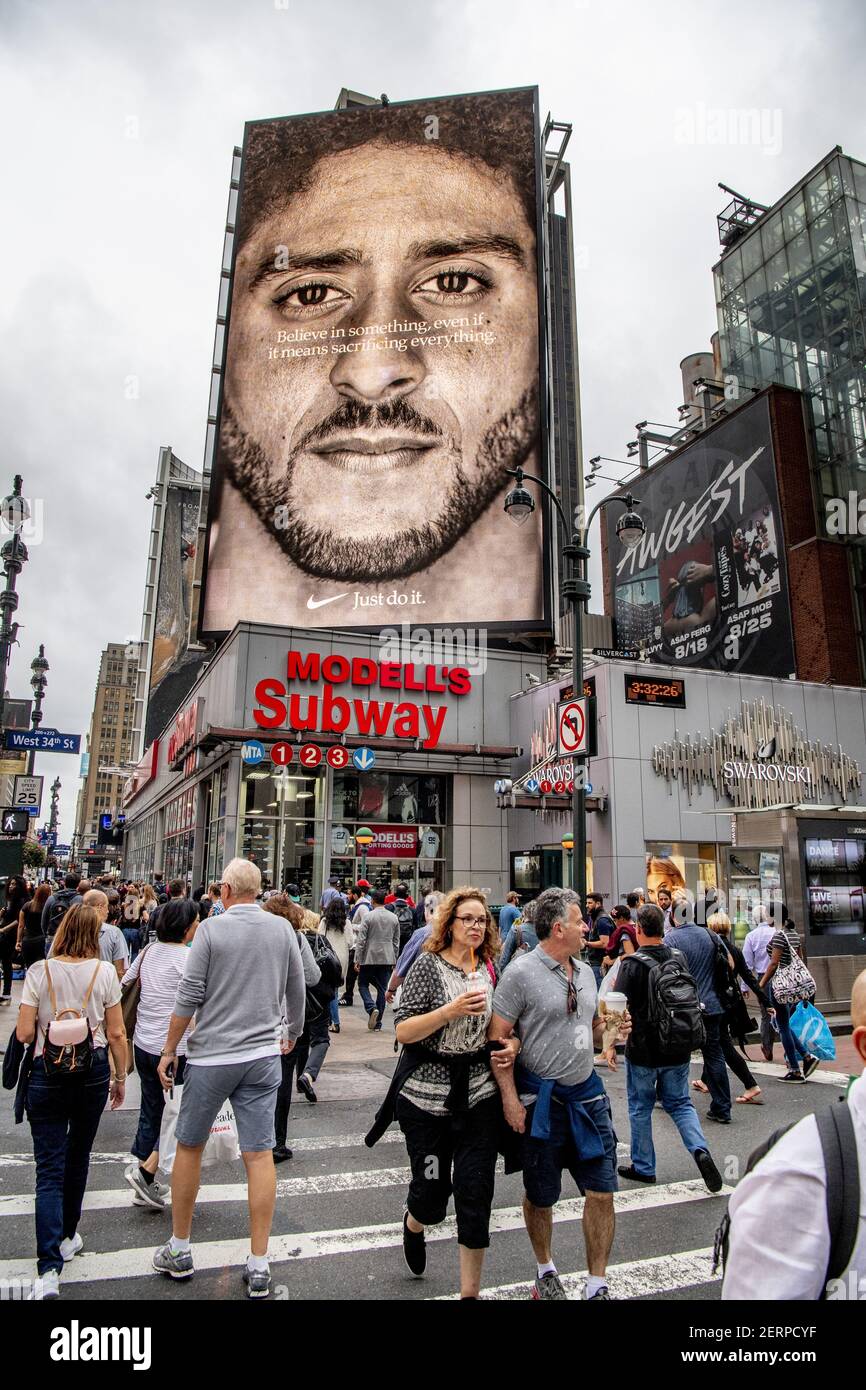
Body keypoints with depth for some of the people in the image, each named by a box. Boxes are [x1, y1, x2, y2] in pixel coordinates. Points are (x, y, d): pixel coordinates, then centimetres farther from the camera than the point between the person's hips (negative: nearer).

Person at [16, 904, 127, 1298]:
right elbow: (116, 1034, -4)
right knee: (78, 1157, 20)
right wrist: (121, 1077, 8)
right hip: (92, 1071, 1)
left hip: (47, 1073, -1)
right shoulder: (104, 972, -6)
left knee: (50, 1168, 3)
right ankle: (67, 1238, 36)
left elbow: (24, 1033, -9)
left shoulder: (40, 971, -8)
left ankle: (49, 1267, -7)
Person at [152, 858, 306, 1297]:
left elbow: (188, 997, -9)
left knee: (189, 1147, 16)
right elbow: (296, 991, 9)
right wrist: (293, 1033, 27)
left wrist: (169, 1050, 3)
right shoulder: (281, 929, 0)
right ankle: (258, 1267, 12)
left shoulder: (211, 929, -10)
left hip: (211, 1056, -2)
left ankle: (179, 1250, 29)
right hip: (263, 1055, 3)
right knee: (260, 1155, 6)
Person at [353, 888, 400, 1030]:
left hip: (369, 958, -4)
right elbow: (396, 941, 10)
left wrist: (357, 960, -4)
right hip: (387, 959, 4)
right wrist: (394, 960, 18)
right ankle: (377, 1023, 10)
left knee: (363, 984, 12)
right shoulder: (394, 918, 5)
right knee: (382, 989, 8)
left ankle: (372, 1008, -13)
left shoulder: (368, 917, -8)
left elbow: (361, 940, -9)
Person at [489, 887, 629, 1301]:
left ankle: (597, 1284, 23)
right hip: (542, 1098, -5)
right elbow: (497, 1037, -14)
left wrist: (612, 1029, -2)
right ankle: (545, 1270, 37)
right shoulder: (521, 972, -15)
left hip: (587, 1092, 5)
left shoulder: (584, 971, 7)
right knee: (541, 1197, 12)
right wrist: (510, 1098, -16)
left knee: (602, 1191, 6)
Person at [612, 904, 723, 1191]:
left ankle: (643, 1167, 22)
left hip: (643, 1050, -4)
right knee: (680, 1103, 16)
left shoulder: (632, 964, -17)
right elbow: (694, 1002, 13)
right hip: (678, 1049, 5)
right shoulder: (679, 959, 1)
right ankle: (700, 1151, -5)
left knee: (640, 1108, 12)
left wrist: (612, 1045, -7)